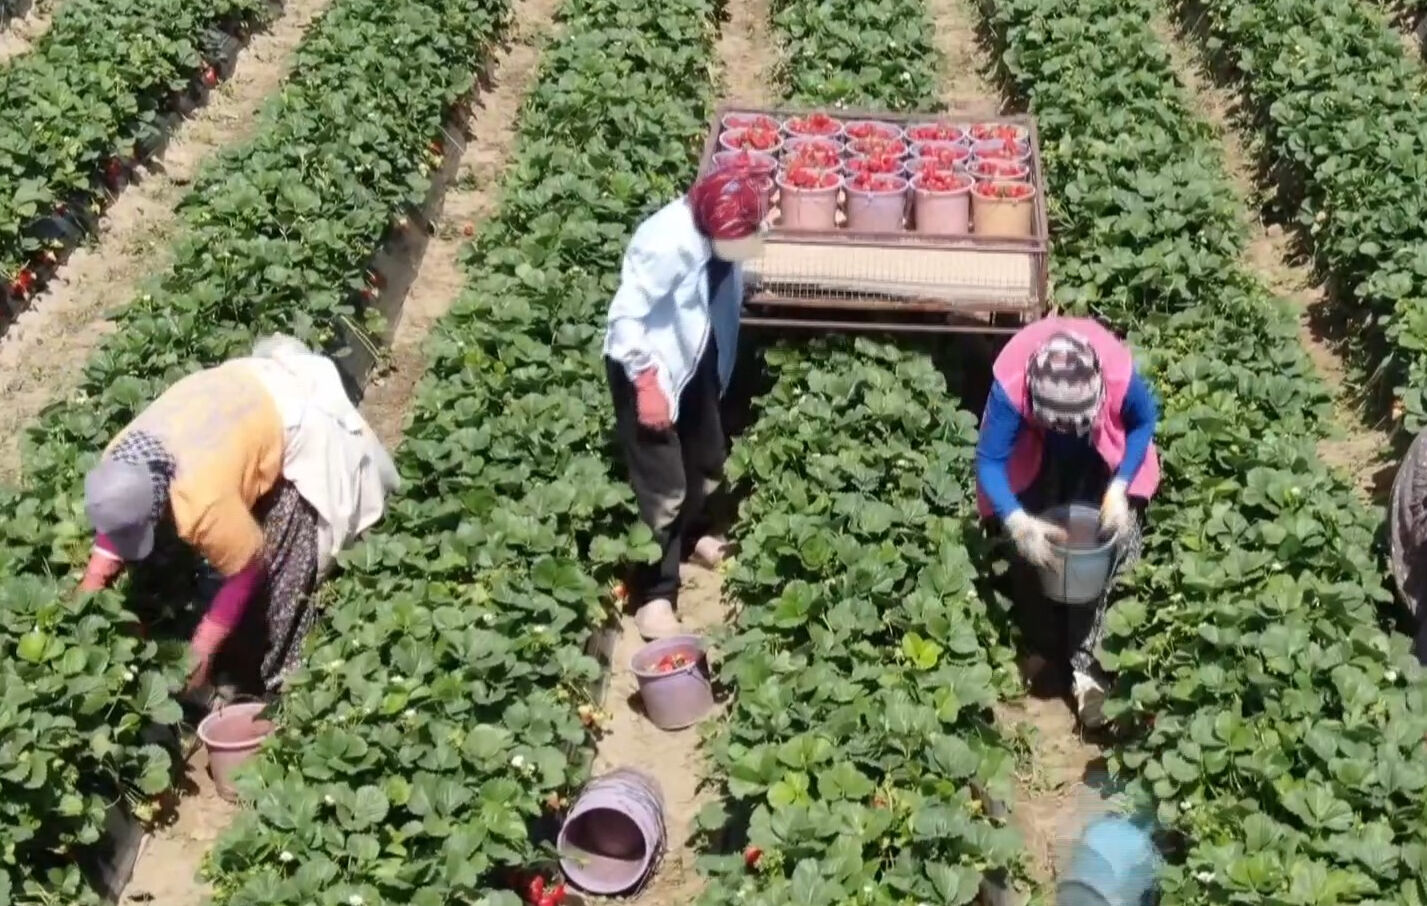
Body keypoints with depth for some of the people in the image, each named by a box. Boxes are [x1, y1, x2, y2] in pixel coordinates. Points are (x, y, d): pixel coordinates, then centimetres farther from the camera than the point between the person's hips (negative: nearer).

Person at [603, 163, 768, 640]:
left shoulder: (727, 232, -8)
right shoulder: (669, 242, -31)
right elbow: (625, 316, -26)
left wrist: (718, 363, 17)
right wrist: (646, 381, -27)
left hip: (695, 359, 8)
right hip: (648, 367, -8)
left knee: (708, 458, 23)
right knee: (662, 488, -6)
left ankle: (687, 533, 50)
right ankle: (654, 596, 7)